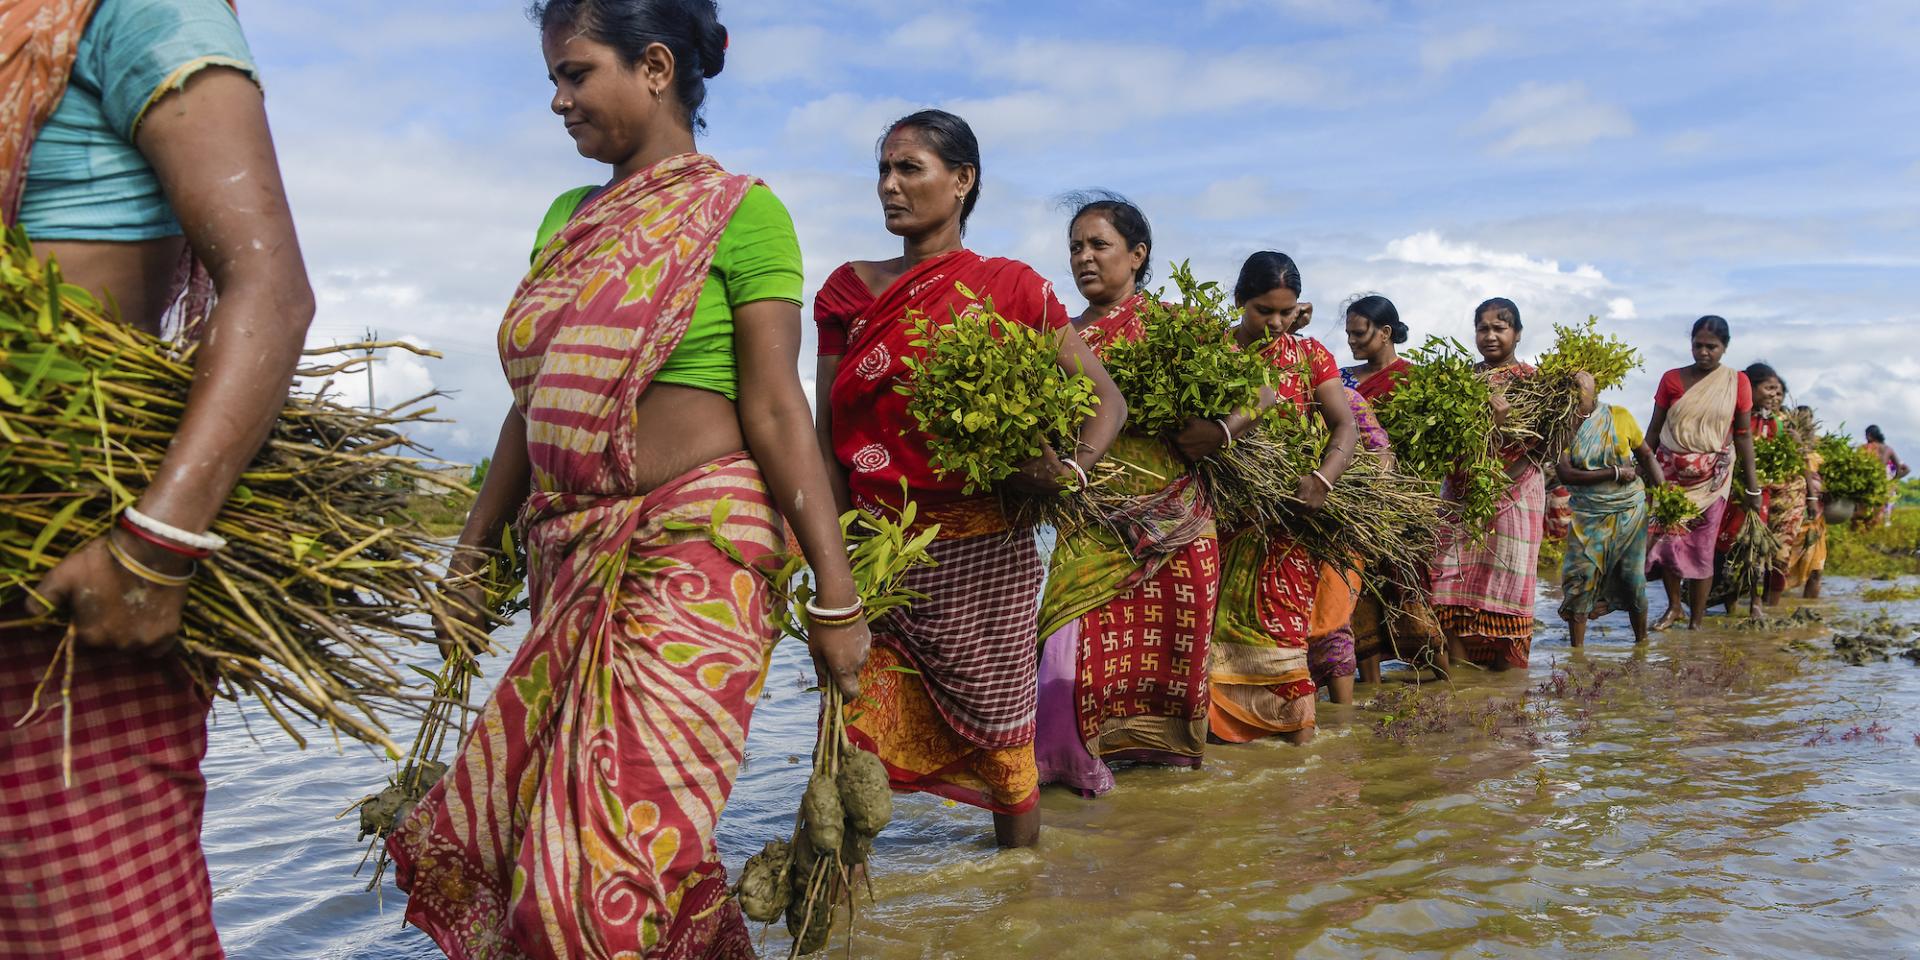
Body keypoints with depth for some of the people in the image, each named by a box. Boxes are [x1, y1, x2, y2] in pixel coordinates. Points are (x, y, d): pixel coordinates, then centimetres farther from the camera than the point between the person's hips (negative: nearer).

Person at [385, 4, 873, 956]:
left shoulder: (737, 210, -4)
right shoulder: (569, 220, 17)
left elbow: (776, 408, -10)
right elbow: (534, 407, 19)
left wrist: (835, 596, -14)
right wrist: (472, 551, 20)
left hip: (689, 555, -7)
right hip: (572, 559, 8)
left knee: (621, 855, -9)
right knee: (500, 825, 9)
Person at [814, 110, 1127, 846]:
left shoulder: (1008, 287, 2)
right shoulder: (848, 290, 10)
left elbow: (1106, 400, 4)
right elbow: (826, 432, 5)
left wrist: (1068, 469, -16)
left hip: (980, 555, -2)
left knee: (1001, 727, 9)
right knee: (853, 735, -4)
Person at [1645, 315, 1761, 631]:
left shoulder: (1737, 382, 0)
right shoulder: (1672, 379, 1)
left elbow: (1743, 435, 3)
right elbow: (1654, 428, 6)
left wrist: (1752, 485, 2)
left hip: (1712, 475, -1)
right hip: (1671, 471, 1)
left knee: (1702, 548, 0)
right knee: (1667, 539, -3)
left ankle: (1696, 620, 9)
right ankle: (1674, 607, 18)